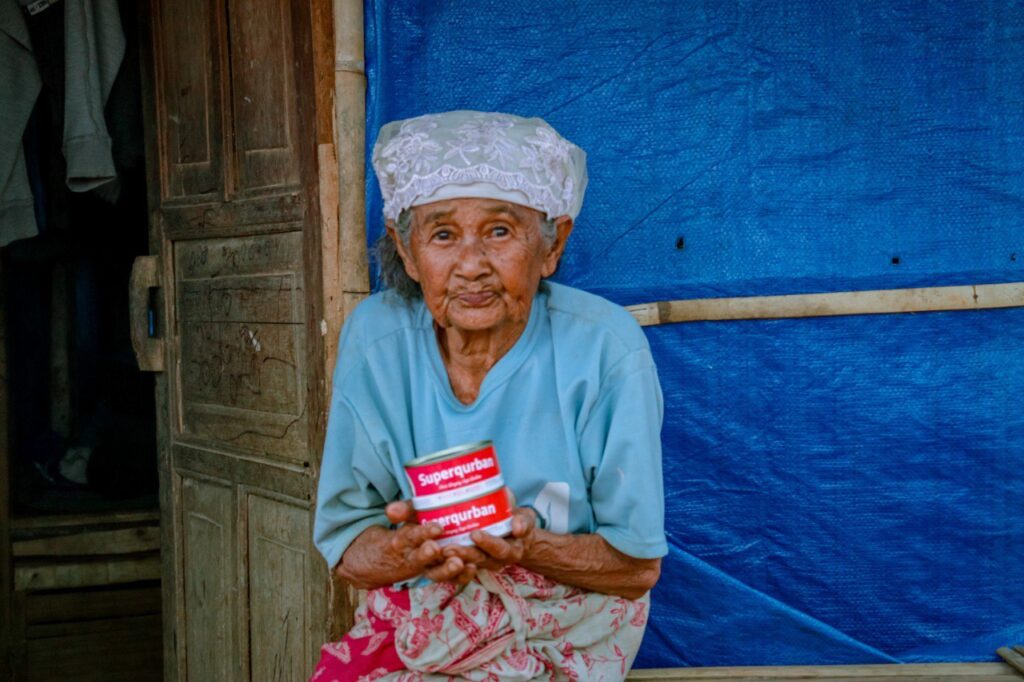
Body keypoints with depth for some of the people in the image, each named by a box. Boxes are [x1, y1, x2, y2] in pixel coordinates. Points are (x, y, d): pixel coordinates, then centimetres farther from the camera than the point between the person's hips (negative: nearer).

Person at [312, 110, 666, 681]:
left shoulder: (604, 348, -16)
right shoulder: (374, 338, -9)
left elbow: (637, 564, -10)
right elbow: (345, 546, -4)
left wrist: (527, 547, -29)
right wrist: (405, 553, -27)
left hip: (560, 636, -3)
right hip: (418, 619, 3)